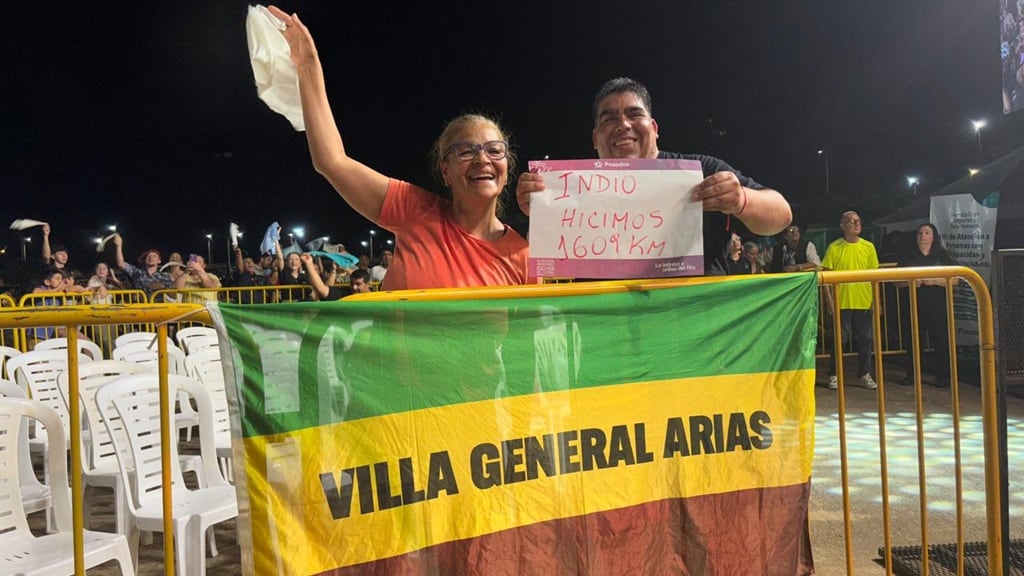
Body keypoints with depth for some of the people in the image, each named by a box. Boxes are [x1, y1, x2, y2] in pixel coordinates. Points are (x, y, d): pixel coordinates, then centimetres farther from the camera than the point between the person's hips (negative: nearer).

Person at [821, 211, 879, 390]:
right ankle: (834, 375, 13)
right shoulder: (834, 247, -3)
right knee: (840, 338, 2)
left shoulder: (868, 247, 5)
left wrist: (877, 300, 5)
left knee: (865, 338, 8)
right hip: (842, 302, -3)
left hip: (864, 301, 3)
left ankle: (864, 374, 20)